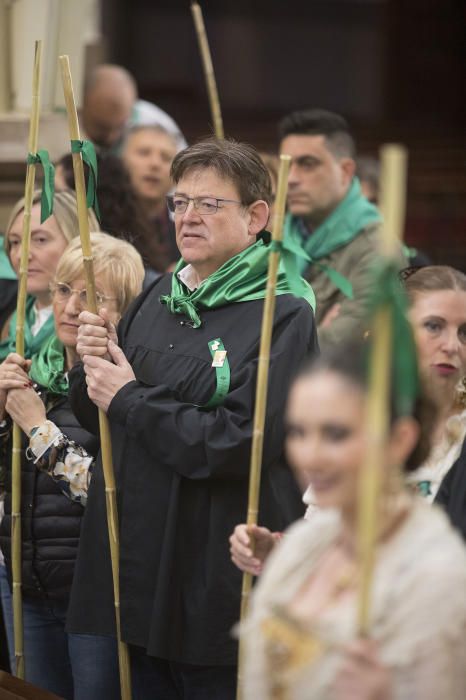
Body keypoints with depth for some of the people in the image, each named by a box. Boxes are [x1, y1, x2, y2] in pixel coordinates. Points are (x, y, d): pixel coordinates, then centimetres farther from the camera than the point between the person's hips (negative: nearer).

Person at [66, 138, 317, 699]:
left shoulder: (283, 316, -11)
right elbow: (95, 416, 17)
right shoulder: (158, 297, 10)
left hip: (220, 584, -7)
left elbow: (238, 443, -21)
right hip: (139, 566, 7)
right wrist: (90, 365, -6)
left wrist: (130, 399, -13)